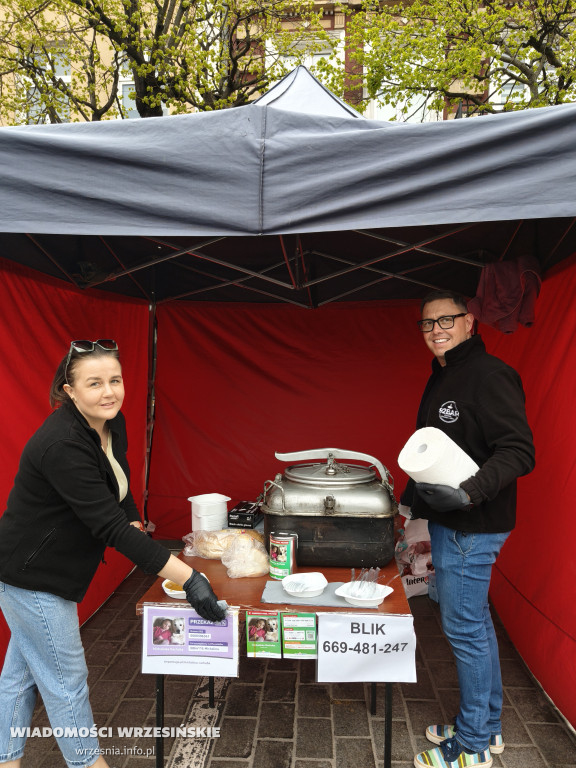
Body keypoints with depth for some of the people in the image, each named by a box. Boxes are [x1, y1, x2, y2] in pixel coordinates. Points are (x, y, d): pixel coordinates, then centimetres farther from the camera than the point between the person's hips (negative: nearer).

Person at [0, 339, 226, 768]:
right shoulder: (62, 444, -32)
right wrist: (188, 578, -35)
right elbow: (109, 525, -35)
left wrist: (134, 525, -9)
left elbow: (120, 489, 10)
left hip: (49, 569, 8)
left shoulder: (112, 425, -5)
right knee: (66, 680, 9)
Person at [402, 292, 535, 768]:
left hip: (472, 526, -10)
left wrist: (470, 493, -35)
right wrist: (418, 497, 22)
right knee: (475, 623, 19)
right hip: (448, 520, 10)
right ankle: (487, 726, 37)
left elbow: (519, 451, -24)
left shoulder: (489, 375, -18)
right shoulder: (442, 377, 12)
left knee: (465, 629, 2)